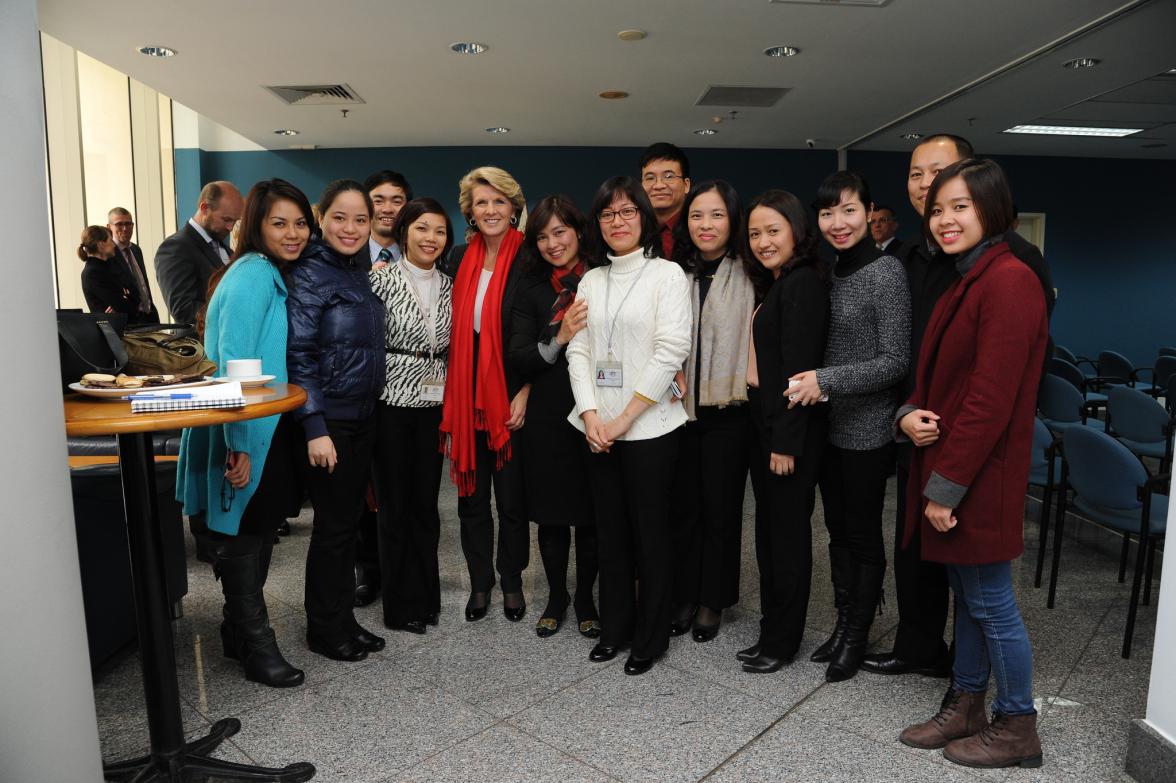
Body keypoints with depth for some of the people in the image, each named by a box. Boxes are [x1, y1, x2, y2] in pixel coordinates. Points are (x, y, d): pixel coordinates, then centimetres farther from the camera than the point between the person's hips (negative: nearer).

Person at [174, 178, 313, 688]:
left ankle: (240, 631, 35)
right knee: (245, 532, 4)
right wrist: (240, 444, -24)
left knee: (258, 530, 18)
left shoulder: (278, 275, 11)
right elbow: (232, 362, -22)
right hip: (247, 432, -9)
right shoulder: (252, 274, -17)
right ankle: (255, 646, 19)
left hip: (272, 429, 9)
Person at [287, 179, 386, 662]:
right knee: (334, 525, 3)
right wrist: (315, 428, -21)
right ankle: (324, 631, 20)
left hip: (362, 418, 7)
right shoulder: (310, 274, -12)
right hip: (328, 422, -7)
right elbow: (299, 355, -17)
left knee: (349, 520, 14)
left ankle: (344, 620, 28)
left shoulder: (361, 273, 11)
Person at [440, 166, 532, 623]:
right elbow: (452, 329, 10)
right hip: (466, 395, 4)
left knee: (511, 497, 8)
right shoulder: (460, 259, 6)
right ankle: (480, 583, 28)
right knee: (471, 496, 12)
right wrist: (452, 397, 5)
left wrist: (525, 394, -11)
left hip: (511, 397, -3)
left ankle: (512, 583, 27)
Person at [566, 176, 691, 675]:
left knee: (650, 535, 5)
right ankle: (615, 627, 29)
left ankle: (650, 638, 21)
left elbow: (671, 352, -12)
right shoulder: (590, 281, 12)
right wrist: (590, 415, -7)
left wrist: (623, 418, -13)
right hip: (598, 429, 5)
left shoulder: (667, 274, -3)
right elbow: (578, 351, 7)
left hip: (649, 427, -4)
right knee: (610, 532, 13)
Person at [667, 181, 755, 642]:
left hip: (727, 412, -3)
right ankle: (683, 597, 26)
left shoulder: (749, 278, -3)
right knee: (682, 505, 11)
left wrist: (746, 387, -12)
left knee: (720, 508, 7)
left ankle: (713, 602, 24)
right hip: (679, 409, 3)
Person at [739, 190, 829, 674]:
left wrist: (787, 441, -20)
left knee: (788, 530, 2)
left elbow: (798, 366, -19)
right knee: (769, 527, 15)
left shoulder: (804, 283, -14)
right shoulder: (776, 285, 15)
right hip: (764, 421, 9)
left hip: (791, 428, -9)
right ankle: (772, 630, 29)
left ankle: (782, 641, 17)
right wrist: (767, 432, 10)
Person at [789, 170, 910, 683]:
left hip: (867, 429, -7)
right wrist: (808, 382, 0)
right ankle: (842, 624, 31)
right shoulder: (830, 273, 8)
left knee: (863, 535, 7)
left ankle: (857, 637, 24)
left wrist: (826, 380, -21)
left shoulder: (886, 272, -13)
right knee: (838, 530, 16)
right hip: (829, 424, 7)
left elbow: (894, 362, -16)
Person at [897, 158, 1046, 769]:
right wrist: (909, 415, -4)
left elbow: (991, 400, -22)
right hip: (946, 471, 9)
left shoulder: (1008, 281, -17)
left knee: (991, 604, 5)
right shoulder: (966, 280, 13)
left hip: (978, 479, -9)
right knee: (966, 595, 19)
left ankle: (1016, 728, 25)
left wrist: (946, 486, -19)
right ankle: (964, 707, 33)